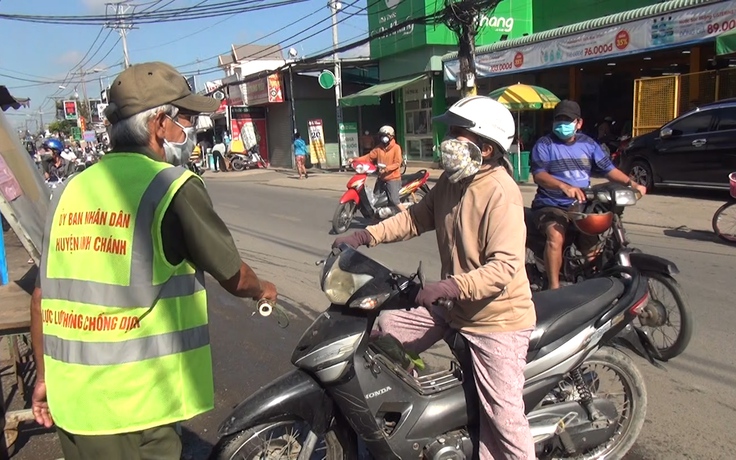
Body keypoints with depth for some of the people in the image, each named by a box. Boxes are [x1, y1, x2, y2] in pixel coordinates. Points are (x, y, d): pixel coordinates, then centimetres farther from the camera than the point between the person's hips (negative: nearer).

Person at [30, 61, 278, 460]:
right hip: (135, 404, -6)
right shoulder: (173, 186, -13)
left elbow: (43, 296, 9)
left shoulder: (70, 190, 4)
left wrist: (44, 376, 21)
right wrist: (263, 290, 19)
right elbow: (232, 276, -2)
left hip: (69, 396, 7)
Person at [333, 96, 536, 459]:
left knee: (503, 416, -1)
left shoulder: (500, 192, -21)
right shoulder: (452, 181, 5)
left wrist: (452, 285, -39)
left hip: (496, 317, -8)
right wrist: (366, 235, 0)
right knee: (386, 329, 7)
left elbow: (504, 266, -27)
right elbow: (418, 217, 11)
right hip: (455, 304, 8)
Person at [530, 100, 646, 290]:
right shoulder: (544, 144, -2)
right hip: (551, 206, -5)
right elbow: (538, 175, -17)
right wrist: (564, 186, -35)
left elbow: (608, 168, 13)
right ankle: (554, 288, -27)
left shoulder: (588, 143, 14)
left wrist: (631, 183, -4)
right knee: (556, 237, -32)